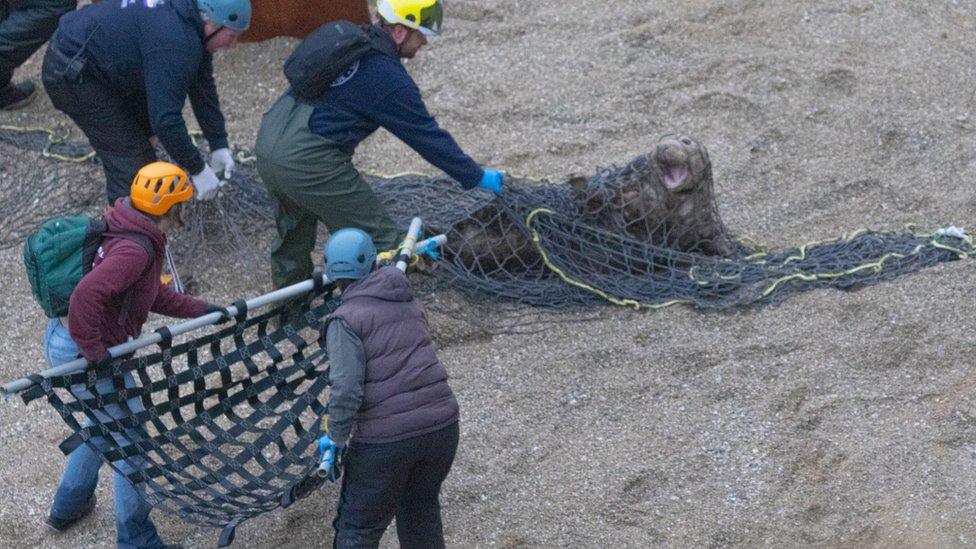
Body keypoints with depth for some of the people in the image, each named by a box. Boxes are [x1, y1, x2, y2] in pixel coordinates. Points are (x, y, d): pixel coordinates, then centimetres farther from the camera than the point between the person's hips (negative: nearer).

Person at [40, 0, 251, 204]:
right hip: (70, 74, -10)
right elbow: (166, 117, -30)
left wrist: (219, 146, 9)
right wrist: (198, 170, -20)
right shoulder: (176, 43, -30)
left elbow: (203, 87, 9)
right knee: (130, 156, -10)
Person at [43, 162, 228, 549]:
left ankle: (67, 507, 45)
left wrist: (202, 309, 17)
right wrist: (95, 355, -29)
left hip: (61, 339, 10)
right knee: (131, 438, 5)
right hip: (80, 355, -10)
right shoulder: (136, 250, -27)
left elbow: (152, 295, 18)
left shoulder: (132, 233, 6)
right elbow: (86, 295, -39)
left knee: (105, 423, 30)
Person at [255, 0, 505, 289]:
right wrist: (478, 177, 5)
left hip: (268, 140, 9)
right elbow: (429, 137, -6)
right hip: (308, 162, -9)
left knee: (293, 232, 27)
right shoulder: (390, 79, -13)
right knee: (376, 237, 3)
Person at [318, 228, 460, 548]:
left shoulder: (345, 320, -8)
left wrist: (336, 438, -5)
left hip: (384, 440, -6)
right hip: (442, 425, 6)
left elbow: (346, 390, -18)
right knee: (422, 509, 29)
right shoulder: (410, 305, 12)